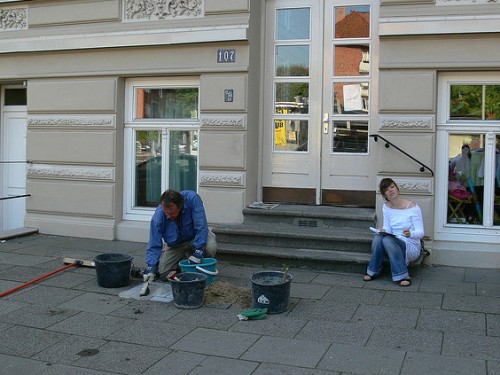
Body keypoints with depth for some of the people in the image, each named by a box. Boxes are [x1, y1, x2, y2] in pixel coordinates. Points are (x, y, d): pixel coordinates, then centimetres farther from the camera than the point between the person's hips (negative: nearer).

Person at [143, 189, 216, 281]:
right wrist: (151, 268, -36)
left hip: (195, 235, -2)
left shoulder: (192, 198, -35)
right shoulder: (157, 217, -30)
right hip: (175, 244, 2)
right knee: (163, 273, -10)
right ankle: (183, 258, 21)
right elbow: (154, 246, -24)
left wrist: (197, 253, -40)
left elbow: (201, 227, -35)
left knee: (210, 247, -34)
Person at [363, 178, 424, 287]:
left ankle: (402, 276, -26)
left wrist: (410, 234, -35)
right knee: (378, 237, -28)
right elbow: (387, 229, 7)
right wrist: (383, 231, -18)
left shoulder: (412, 207, -11)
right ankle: (373, 271, -11)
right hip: (393, 245, 4)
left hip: (411, 247, -4)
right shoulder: (386, 207, 5)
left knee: (388, 240, -33)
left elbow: (420, 232, -12)